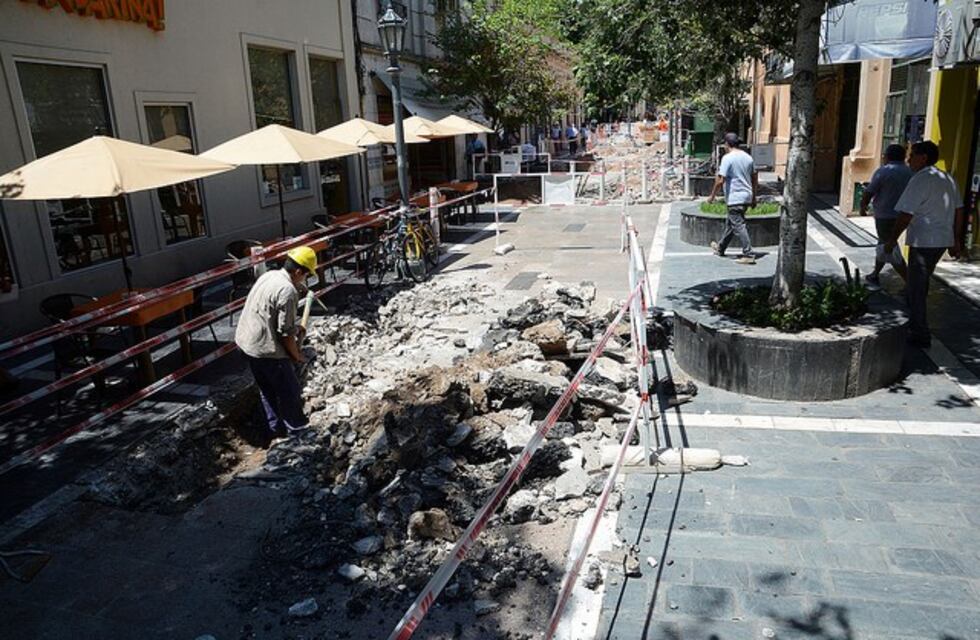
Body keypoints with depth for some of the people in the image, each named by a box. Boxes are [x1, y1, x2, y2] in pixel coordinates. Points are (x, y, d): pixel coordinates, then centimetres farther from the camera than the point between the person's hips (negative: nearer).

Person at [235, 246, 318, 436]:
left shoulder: (269, 275, 6)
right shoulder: (288, 291, -22)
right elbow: (285, 333, -19)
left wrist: (295, 327, 19)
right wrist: (296, 355, -4)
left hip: (245, 340, 10)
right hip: (266, 349, -10)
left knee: (266, 388, 22)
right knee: (289, 390, 7)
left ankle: (277, 427, 36)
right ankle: (297, 431, 19)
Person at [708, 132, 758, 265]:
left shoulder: (727, 158, -12)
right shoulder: (748, 157, 11)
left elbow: (720, 180, -17)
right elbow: (755, 179, 15)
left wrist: (712, 196, -5)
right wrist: (753, 198, 23)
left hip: (735, 198, -8)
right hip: (747, 197, 8)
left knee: (738, 226, -7)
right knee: (730, 224, 21)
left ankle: (748, 255, -10)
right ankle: (720, 248, 36)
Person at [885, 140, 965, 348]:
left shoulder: (920, 180, -15)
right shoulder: (948, 179, 11)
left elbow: (906, 215, -18)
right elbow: (959, 211, 15)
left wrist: (893, 240, -8)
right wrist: (956, 241, 21)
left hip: (923, 242, -8)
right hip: (944, 240, 8)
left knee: (917, 287, 1)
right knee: (922, 283, 23)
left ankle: (920, 335, 5)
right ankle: (915, 322, 36)